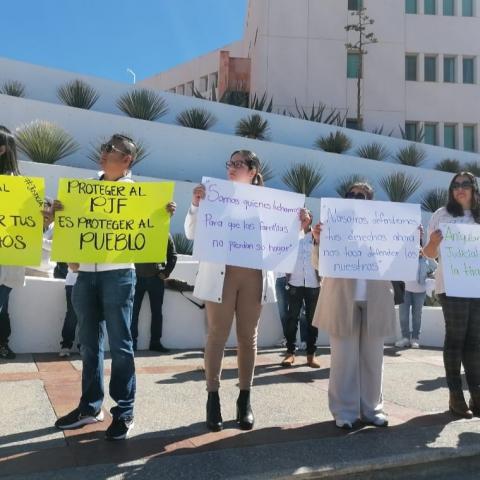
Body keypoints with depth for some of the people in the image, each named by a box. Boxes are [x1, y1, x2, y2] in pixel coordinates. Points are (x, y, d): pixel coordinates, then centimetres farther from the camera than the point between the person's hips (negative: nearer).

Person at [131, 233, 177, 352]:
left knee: (157, 312, 7)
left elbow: (172, 256, 7)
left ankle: (155, 342, 16)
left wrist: (166, 273, -2)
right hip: (137, 277, 0)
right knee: (133, 311, 1)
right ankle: (132, 342, 10)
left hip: (156, 278, 0)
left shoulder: (165, 235, 2)